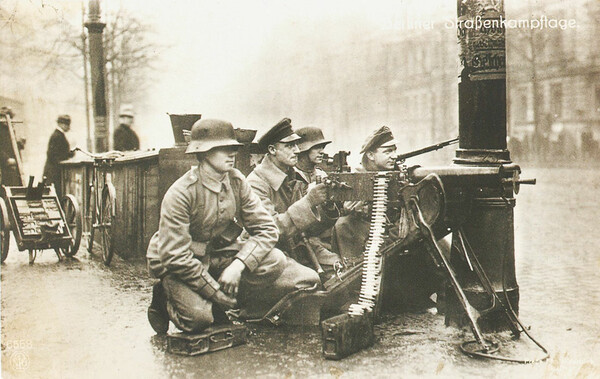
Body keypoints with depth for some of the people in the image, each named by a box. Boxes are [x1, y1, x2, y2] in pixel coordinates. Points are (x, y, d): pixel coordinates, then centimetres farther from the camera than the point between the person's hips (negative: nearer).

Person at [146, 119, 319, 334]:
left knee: (275, 262, -20)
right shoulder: (179, 194, -22)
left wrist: (238, 265, -25)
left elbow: (266, 229, -9)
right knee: (197, 318, -29)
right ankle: (165, 299, 6)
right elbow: (175, 256, -24)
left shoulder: (237, 182, -6)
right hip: (179, 265, -5)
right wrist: (216, 291, -24)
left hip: (222, 253, 5)